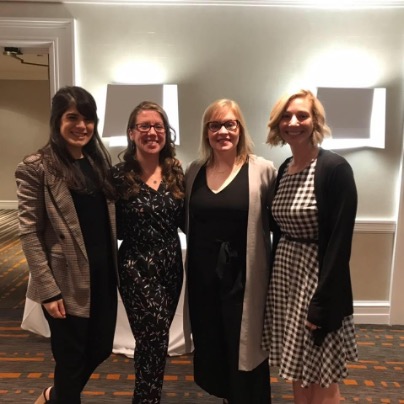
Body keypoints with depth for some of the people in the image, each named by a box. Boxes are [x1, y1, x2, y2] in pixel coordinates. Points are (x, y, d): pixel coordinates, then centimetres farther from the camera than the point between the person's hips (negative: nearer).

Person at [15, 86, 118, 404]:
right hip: (67, 281, -6)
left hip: (103, 274, 6)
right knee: (71, 359, 11)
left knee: (101, 348, 18)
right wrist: (48, 290, -15)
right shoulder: (36, 168, -9)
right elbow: (29, 233, -12)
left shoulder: (100, 160, 9)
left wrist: (117, 266, 6)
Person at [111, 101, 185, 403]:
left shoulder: (175, 171, 3)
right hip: (137, 269, -4)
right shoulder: (120, 175, -9)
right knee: (155, 343, -4)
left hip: (171, 265, 5)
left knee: (153, 342, 18)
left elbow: (184, 220, 4)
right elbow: (112, 229, -5)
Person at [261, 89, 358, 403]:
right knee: (297, 371, 19)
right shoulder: (283, 170, 7)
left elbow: (340, 240, -18)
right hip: (284, 276, 7)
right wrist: (273, 278, 11)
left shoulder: (335, 168, -15)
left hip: (317, 279, -6)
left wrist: (323, 301, -19)